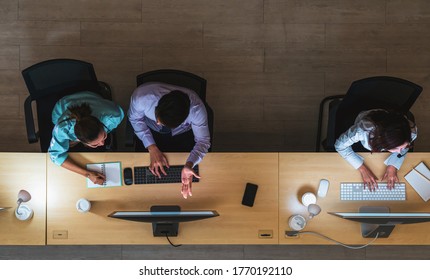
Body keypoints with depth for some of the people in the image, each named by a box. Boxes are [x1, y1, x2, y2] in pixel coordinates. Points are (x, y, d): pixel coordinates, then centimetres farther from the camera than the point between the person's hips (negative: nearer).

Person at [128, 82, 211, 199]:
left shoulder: (196, 109, -40)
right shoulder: (141, 97, -39)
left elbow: (203, 140, -24)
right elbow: (135, 119, -16)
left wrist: (189, 165, -42)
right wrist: (152, 148, -24)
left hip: (183, 134, 0)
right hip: (150, 131, 0)